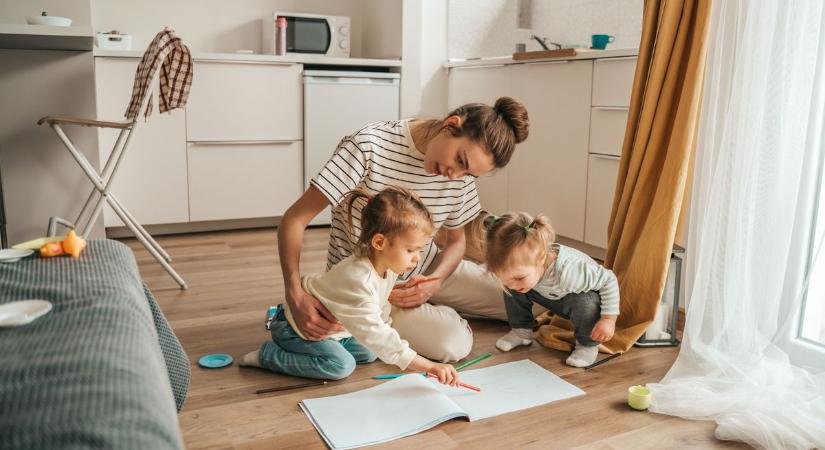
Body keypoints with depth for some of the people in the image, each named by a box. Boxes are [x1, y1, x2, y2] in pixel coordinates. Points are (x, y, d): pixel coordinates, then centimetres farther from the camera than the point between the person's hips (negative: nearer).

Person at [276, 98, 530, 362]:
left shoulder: (460, 174, -8)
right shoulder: (368, 146, -26)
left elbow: (456, 241, 5)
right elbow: (294, 220, -24)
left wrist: (434, 283, -17)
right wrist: (296, 295, -36)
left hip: (425, 270, 6)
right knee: (455, 345, -25)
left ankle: (432, 309, 20)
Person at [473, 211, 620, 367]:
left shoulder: (568, 270, -47)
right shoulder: (522, 263, -31)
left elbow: (609, 281, -32)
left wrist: (608, 319, -31)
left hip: (583, 298, -4)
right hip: (552, 297, 5)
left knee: (585, 303, -37)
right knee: (513, 293, -12)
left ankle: (587, 345, -8)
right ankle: (521, 331, 9)